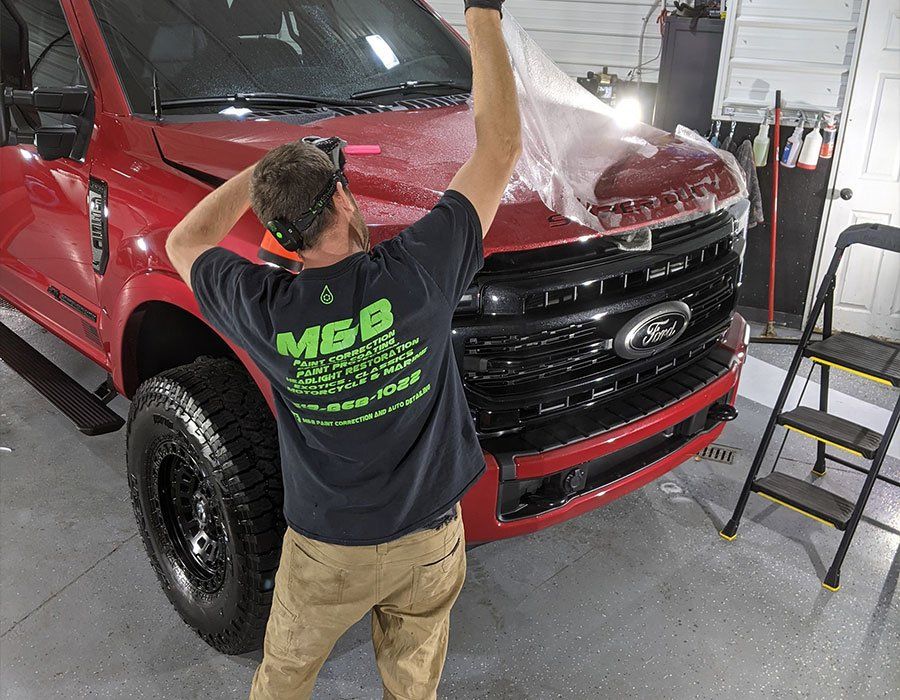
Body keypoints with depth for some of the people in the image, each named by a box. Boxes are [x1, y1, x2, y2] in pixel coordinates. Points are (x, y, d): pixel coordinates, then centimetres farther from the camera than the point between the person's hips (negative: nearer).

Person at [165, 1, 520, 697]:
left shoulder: (266, 313, -19)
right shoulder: (414, 273, -24)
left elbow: (185, 242, 3)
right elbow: (501, 144, -14)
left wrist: (269, 165, 4)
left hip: (329, 554, 0)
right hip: (432, 542, 1)